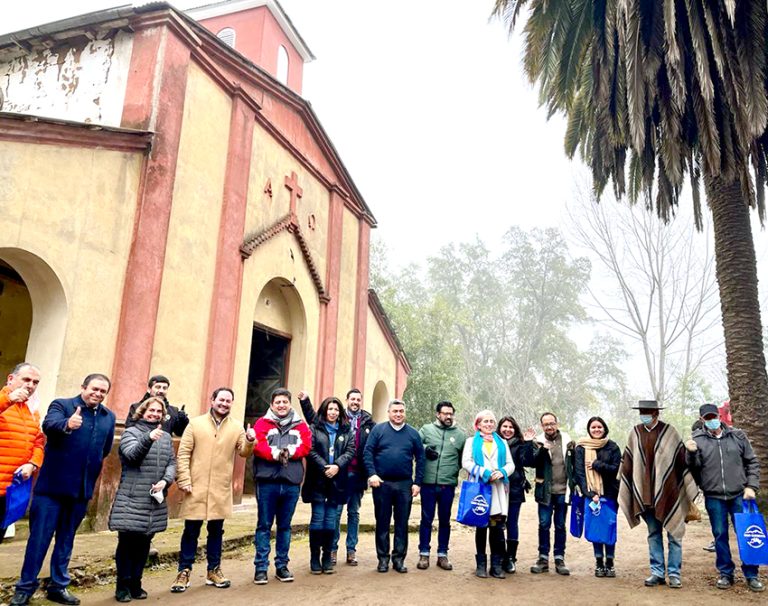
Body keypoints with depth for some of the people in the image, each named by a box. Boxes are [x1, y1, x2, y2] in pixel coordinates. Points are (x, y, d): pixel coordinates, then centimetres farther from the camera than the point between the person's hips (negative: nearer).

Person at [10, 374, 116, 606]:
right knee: (39, 537, 3)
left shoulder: (109, 417, 8)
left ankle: (58, 586, 27)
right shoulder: (62, 404, -7)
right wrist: (67, 424, -47)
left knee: (66, 539, 15)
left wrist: (94, 468, 11)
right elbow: (49, 424, -28)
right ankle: (25, 587, 19)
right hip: (53, 484, -4)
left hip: (82, 488, 4)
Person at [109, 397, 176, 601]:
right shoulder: (131, 432, 0)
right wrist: (148, 438, -34)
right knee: (127, 542, -1)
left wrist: (165, 480, -9)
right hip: (131, 500, -4)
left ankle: (136, 584, 22)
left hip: (155, 501, 4)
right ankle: (123, 585, 12)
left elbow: (172, 462, 10)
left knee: (144, 543, 11)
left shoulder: (166, 437, 14)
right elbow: (132, 455, -17)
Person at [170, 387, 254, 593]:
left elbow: (244, 452, -2)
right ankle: (184, 571, 19)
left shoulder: (236, 427, 5)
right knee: (191, 531, 6)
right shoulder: (196, 424, 0)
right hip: (196, 487, -2)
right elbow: (183, 453, -2)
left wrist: (250, 441, -24)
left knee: (216, 531, 12)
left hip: (221, 490, 2)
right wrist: (184, 480, -10)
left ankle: (213, 570, 26)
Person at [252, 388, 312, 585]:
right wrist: (275, 453, -24)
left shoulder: (300, 425, 11)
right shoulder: (263, 423, 4)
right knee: (264, 525, 4)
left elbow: (306, 446, -2)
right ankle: (261, 567, 13)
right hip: (267, 481, -2)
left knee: (285, 526, 12)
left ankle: (282, 566, 22)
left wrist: (290, 451, -17)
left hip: (291, 482, 2)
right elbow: (258, 445, -10)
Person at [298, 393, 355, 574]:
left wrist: (337, 466, -14)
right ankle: (315, 558, 12)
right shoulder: (315, 428, 3)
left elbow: (350, 451, -1)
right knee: (317, 520, 1)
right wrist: (324, 467, -15)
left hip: (337, 482, 2)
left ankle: (327, 558, 16)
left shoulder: (346, 431, 10)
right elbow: (310, 450, -6)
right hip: (318, 481, -2)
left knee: (331, 522, 6)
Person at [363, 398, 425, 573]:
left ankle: (399, 558, 18)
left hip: (405, 485, 2)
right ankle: (383, 558, 18)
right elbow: (367, 452, -4)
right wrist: (372, 474, -15)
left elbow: (420, 458, 6)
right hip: (382, 483, -1)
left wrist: (417, 482, 0)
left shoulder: (413, 433, 7)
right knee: (382, 522, 7)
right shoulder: (378, 430, 1)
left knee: (402, 523, 7)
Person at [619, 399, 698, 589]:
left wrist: (689, 491, -2)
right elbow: (627, 463, 9)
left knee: (674, 534, 5)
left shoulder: (669, 432, -6)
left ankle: (674, 573, 16)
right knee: (653, 534, 11)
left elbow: (682, 460, -2)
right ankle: (657, 572, 19)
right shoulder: (635, 433, 3)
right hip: (645, 494, 3)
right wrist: (626, 493, 9)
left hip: (668, 493, -3)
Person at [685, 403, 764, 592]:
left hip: (739, 495, 1)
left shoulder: (738, 436, 2)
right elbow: (693, 467, -5)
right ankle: (725, 573, 23)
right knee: (720, 535, 9)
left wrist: (751, 486, -1)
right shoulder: (697, 440, -2)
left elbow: (752, 462, 8)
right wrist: (691, 453, -25)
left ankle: (751, 575, 22)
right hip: (713, 497, 0)